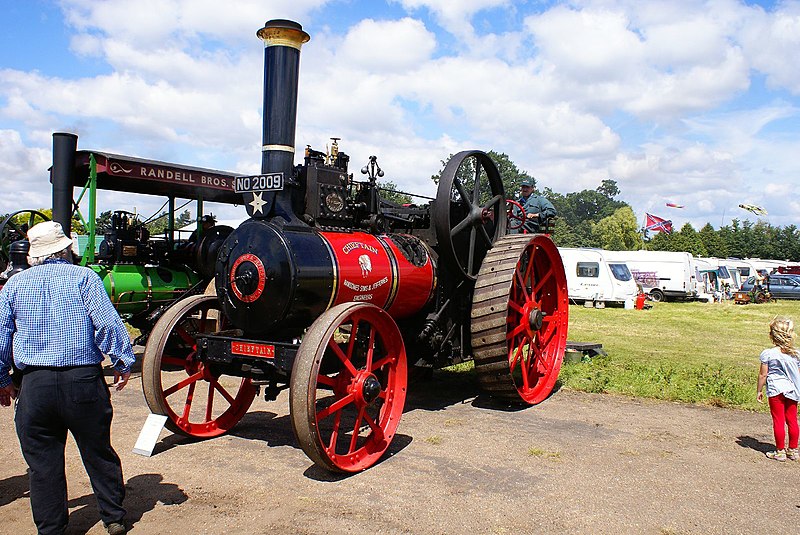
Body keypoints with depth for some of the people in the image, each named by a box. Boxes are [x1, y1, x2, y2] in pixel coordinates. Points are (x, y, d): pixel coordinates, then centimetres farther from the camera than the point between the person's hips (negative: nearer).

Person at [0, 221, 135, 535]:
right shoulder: (84, 277, -2)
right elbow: (108, 323, -10)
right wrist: (123, 363, -2)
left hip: (35, 384, 2)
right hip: (84, 379, -1)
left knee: (42, 462, 13)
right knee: (98, 453, 13)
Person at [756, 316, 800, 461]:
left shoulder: (768, 354, -13)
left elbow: (763, 375, -8)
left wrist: (759, 390, 3)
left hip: (776, 390, -4)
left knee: (778, 421, 4)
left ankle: (780, 451, 11)